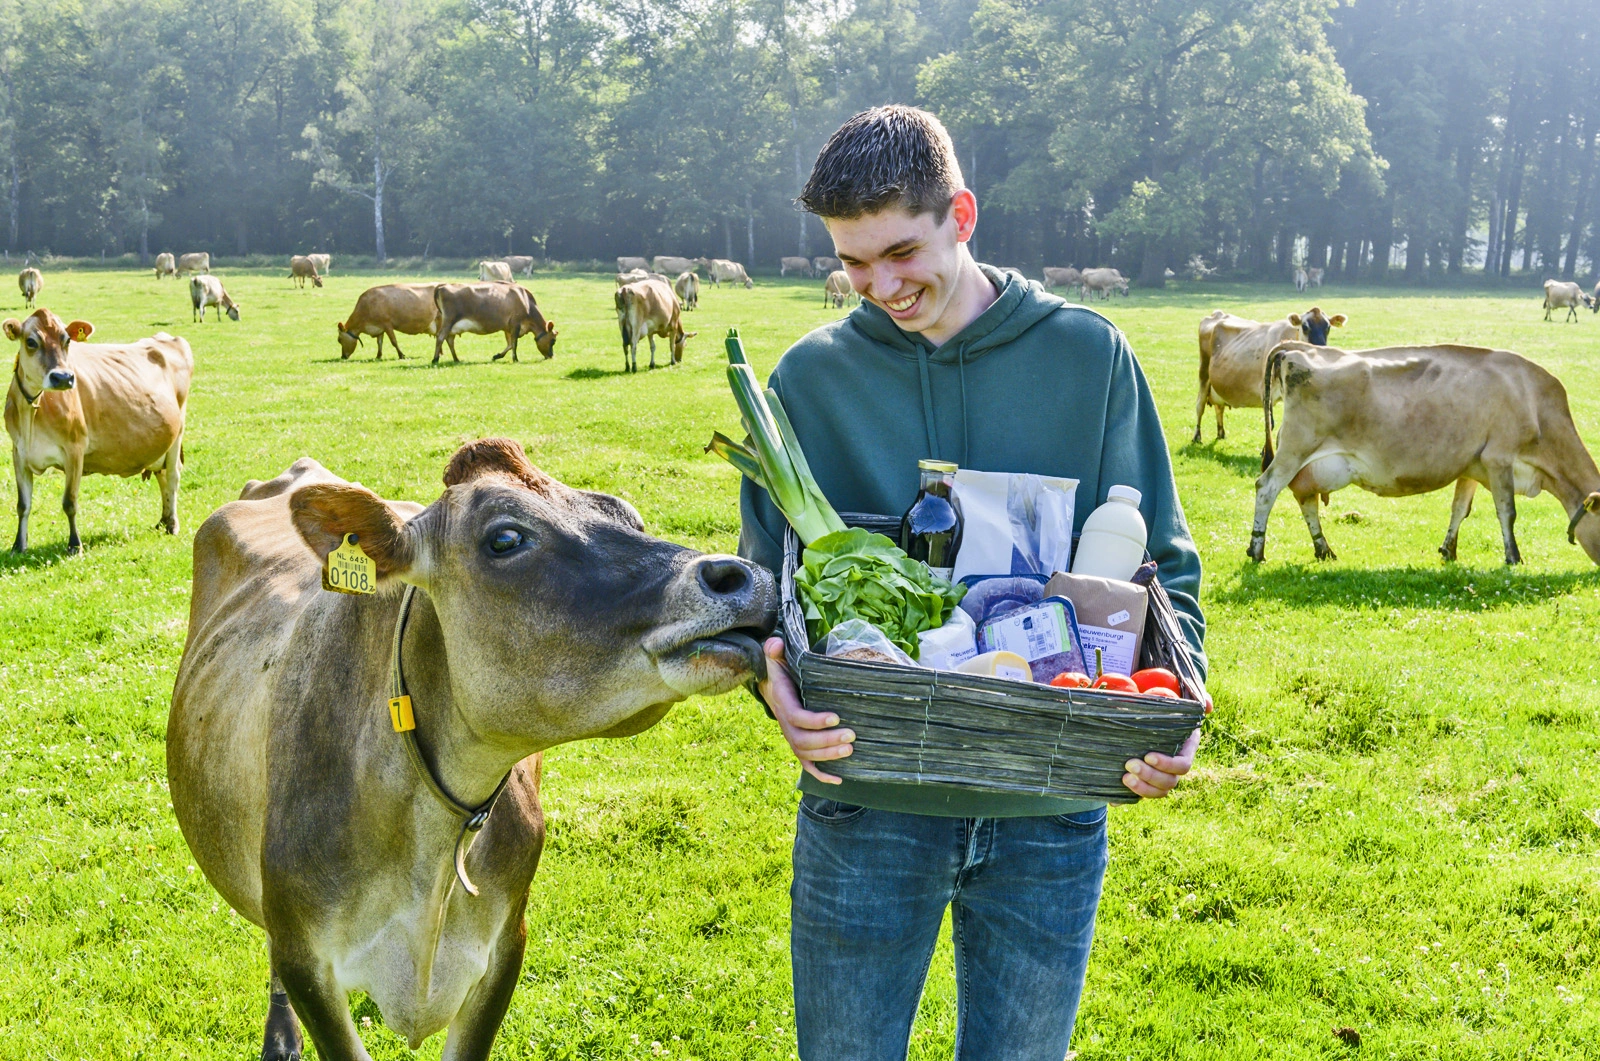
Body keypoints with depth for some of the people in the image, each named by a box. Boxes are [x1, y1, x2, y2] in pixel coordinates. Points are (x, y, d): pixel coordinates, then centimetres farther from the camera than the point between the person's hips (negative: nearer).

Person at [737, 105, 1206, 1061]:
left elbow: (1164, 561, 4)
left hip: (1049, 819, 0)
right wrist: (776, 677, -18)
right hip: (865, 808, 0)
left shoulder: (1090, 356, -2)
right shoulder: (813, 375, 0)